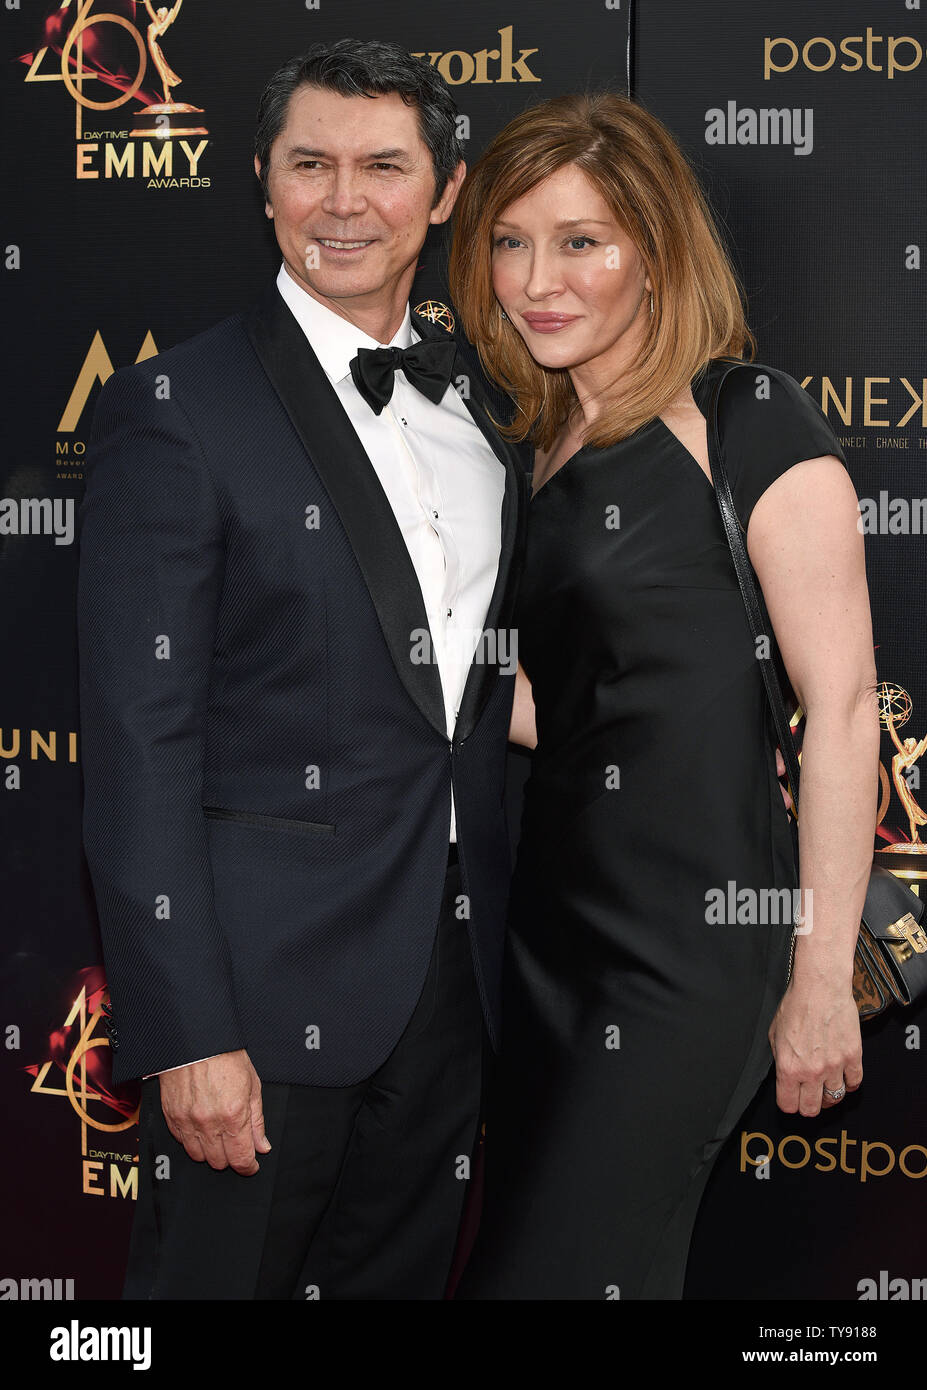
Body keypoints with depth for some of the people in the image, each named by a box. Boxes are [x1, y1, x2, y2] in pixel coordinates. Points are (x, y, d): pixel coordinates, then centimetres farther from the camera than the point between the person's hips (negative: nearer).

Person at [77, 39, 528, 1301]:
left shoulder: (477, 391, 9)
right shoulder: (176, 410, -10)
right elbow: (140, 740, -14)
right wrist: (187, 1031, -18)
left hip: (452, 979, 6)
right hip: (270, 977, -6)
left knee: (404, 1277, 18)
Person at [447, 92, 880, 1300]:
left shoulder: (752, 421, -11)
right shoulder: (548, 444, 12)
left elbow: (842, 708, -14)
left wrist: (822, 980, -15)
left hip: (693, 945, -8)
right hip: (556, 922, 8)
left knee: (554, 1272, -3)